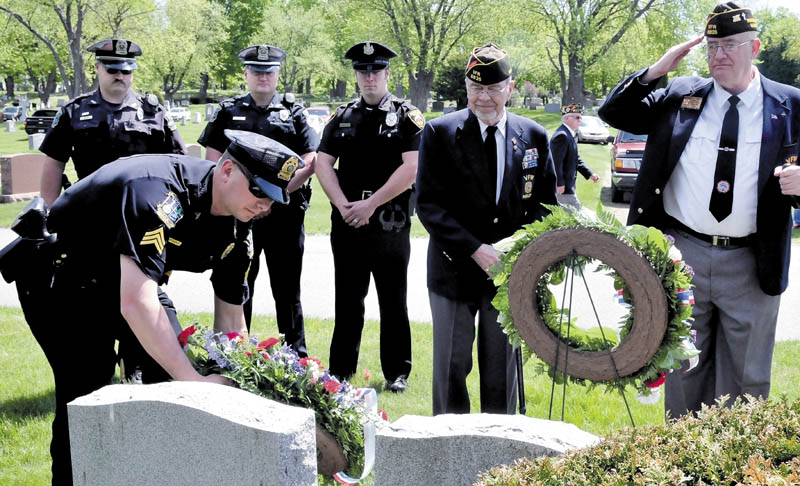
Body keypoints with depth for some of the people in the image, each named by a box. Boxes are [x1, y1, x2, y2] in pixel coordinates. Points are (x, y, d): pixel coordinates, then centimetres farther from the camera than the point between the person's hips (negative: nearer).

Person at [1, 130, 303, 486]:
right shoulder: (159, 191, -37)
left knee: (173, 357, -1)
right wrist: (194, 380, -45)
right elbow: (135, 302, -45)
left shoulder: (237, 230, -10)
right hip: (54, 279, -8)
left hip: (118, 280, 8)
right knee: (87, 390, -18)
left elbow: (231, 320, -2)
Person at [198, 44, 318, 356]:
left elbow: (309, 163, -1)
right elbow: (213, 161, 5)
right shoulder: (229, 112, 8)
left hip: (285, 214, -1)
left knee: (287, 289, 4)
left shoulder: (294, 113, 6)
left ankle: (296, 355, 12)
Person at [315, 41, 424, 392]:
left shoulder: (407, 117, -1)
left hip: (391, 227, -3)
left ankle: (397, 372, 15)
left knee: (393, 303, 6)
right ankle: (341, 370, 20)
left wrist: (371, 204, -15)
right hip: (346, 224, 3)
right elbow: (323, 163, 5)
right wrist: (343, 206, -9)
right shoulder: (342, 117, 10)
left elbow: (412, 169, -12)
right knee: (348, 301, 11)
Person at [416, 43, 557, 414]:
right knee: (451, 367, 6)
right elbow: (428, 203, -9)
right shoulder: (439, 133, -4)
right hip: (455, 269, -2)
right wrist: (475, 249, -18)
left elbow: (545, 203, 8)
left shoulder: (533, 137, 4)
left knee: (502, 367, 10)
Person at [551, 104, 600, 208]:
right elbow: (557, 162, -24)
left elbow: (576, 159, 19)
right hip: (562, 188, -11)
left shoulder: (569, 134, 14)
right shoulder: (562, 136, -20)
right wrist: (559, 184, -23)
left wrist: (590, 174, 10)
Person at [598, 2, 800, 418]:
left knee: (747, 377, 9)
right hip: (682, 255, 1)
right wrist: (655, 71, -6)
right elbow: (613, 113, 6)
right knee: (684, 369, 13)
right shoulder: (681, 95, 5)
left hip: (751, 265, -1)